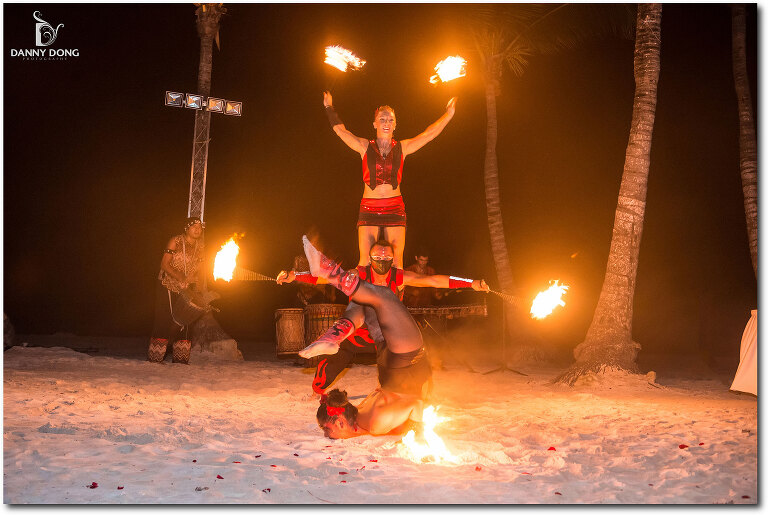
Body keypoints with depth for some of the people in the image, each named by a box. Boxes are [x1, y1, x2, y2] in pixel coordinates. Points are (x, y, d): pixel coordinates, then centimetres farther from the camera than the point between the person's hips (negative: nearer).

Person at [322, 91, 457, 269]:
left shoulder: (402, 147, 8)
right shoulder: (365, 146, 6)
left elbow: (429, 133, 10)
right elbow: (340, 130, 8)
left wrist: (448, 114, 10)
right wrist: (329, 108, 10)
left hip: (395, 209, 1)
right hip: (369, 209, -1)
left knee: (396, 262, -5)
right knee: (365, 261, -7)